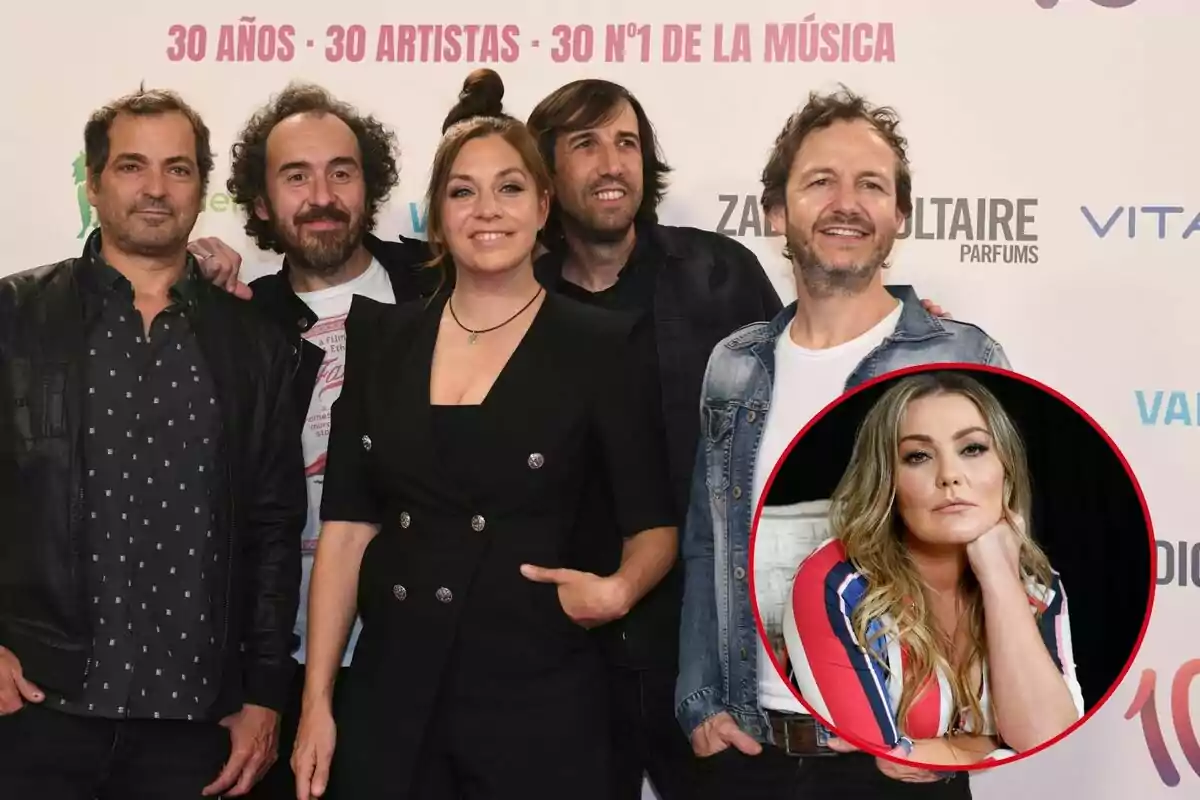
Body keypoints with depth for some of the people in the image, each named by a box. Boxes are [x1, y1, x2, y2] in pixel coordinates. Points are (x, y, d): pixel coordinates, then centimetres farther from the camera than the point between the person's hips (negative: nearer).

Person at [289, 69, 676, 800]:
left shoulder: (604, 346, -3)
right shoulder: (382, 338, 5)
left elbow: (654, 521, 1)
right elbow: (347, 521, 4)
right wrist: (317, 701, 1)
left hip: (539, 703, -2)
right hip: (391, 696, 3)